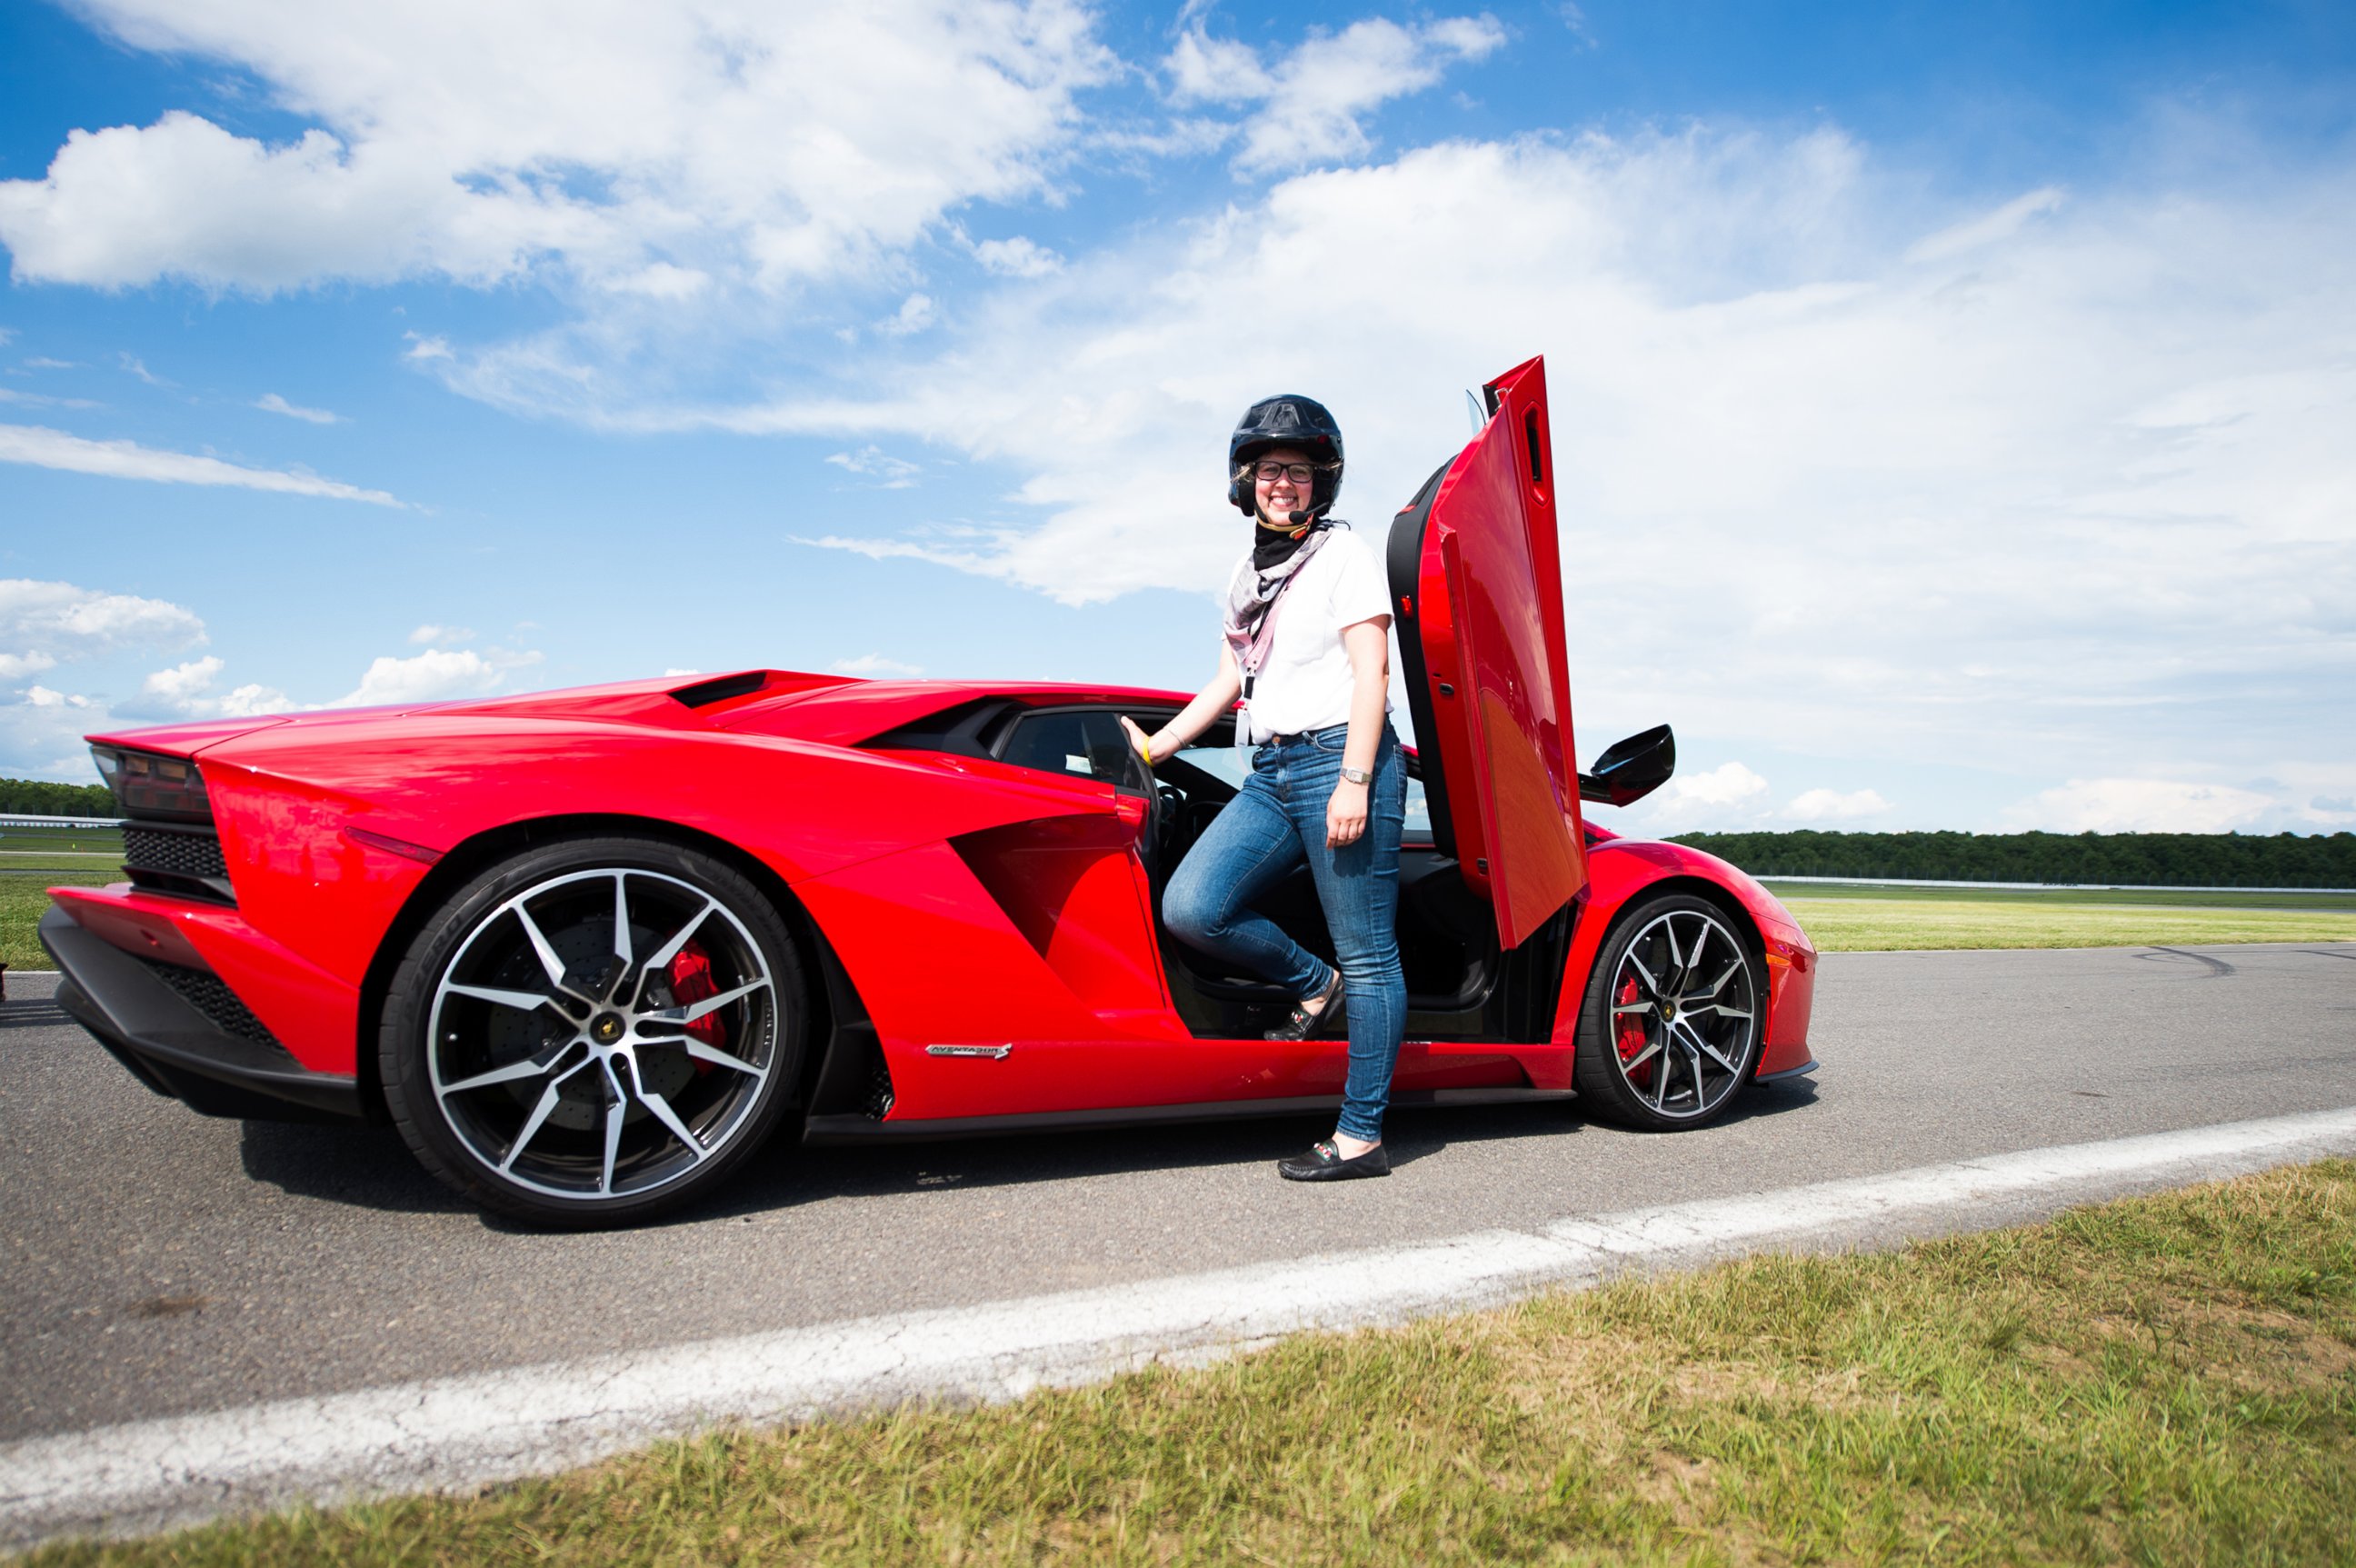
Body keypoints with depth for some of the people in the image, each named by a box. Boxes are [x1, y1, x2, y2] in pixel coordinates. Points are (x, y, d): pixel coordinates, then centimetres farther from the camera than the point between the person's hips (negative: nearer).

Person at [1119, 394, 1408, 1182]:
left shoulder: (1344, 554, 0)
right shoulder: (1247, 573, 22)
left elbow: (1372, 673, -8)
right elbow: (1229, 681, 26)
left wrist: (1354, 781, -18)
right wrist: (1155, 745, 22)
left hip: (1339, 760, -7)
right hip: (1270, 773, 7)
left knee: (1366, 955, -3)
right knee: (1190, 908, -10)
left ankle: (1362, 1137, 3)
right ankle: (1316, 987, 13)